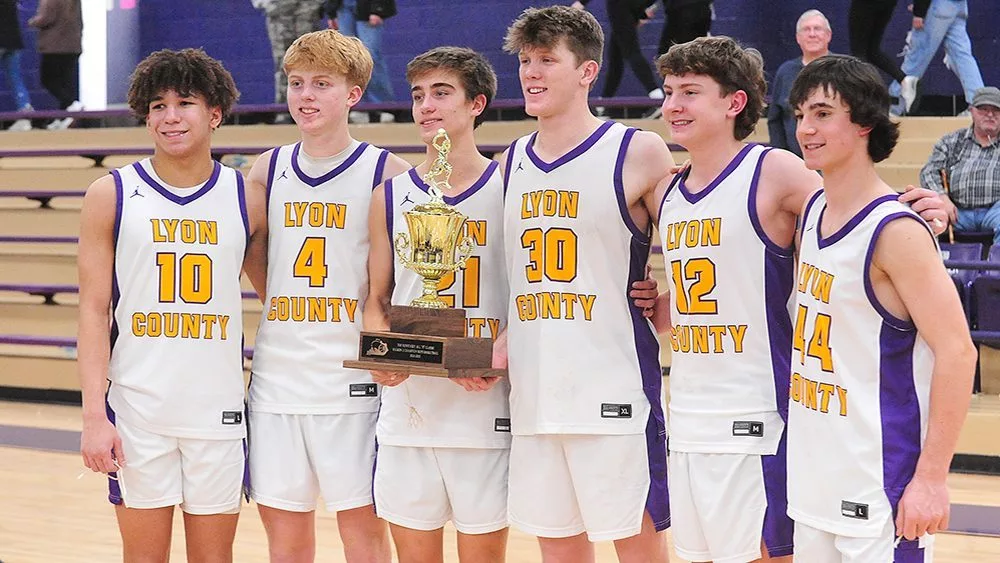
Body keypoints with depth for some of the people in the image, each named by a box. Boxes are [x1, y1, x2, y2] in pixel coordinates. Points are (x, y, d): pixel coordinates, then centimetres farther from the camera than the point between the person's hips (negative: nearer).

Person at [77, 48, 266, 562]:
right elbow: (94, 311, -1)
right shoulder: (111, 195, 0)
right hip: (137, 411, -1)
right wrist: (94, 414, -10)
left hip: (218, 410, 1)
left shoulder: (247, 199, 4)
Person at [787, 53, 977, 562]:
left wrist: (931, 478, -19)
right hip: (813, 477, 8)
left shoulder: (896, 231, -17)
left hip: (881, 484, -8)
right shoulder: (813, 210, 7)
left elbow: (956, 353, -18)